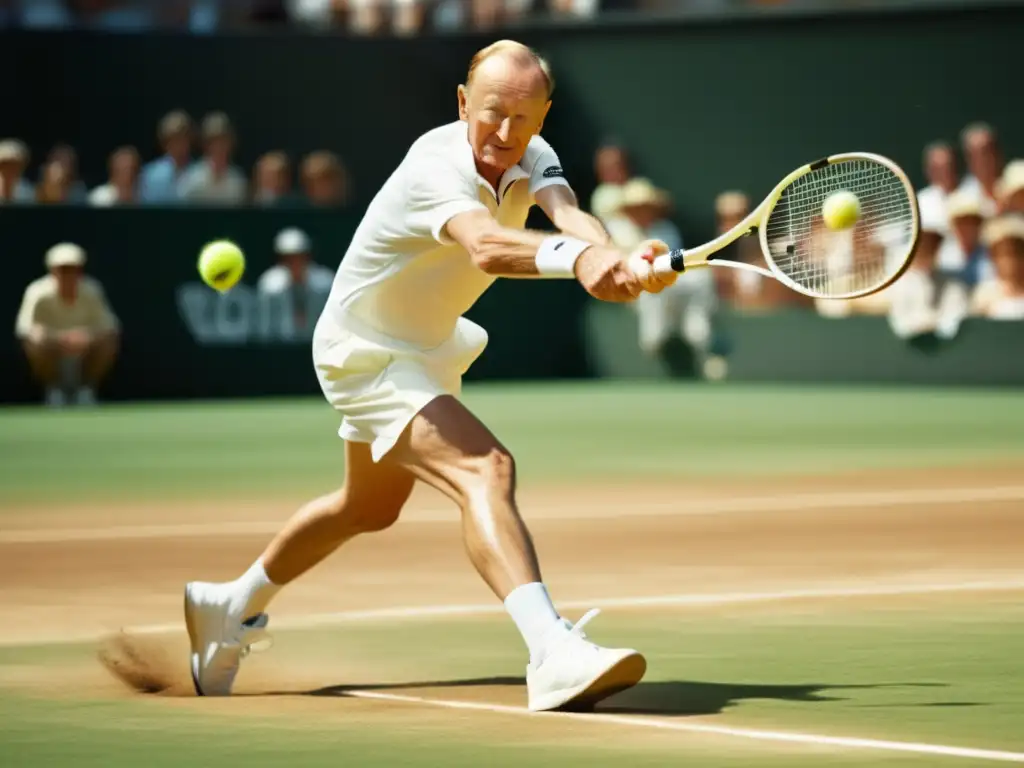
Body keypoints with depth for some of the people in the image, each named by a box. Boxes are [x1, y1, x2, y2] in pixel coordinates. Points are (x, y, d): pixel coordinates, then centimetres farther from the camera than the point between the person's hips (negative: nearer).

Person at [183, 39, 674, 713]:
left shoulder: (531, 158, -11)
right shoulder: (437, 169, -33)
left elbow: (571, 217, -33)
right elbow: (487, 247, -55)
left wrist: (614, 258, -56)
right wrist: (576, 259, -74)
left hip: (424, 347, 9)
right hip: (367, 353, -9)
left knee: (371, 508, 29)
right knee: (486, 470, -31)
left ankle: (232, 607, 50)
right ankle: (554, 655, -45)